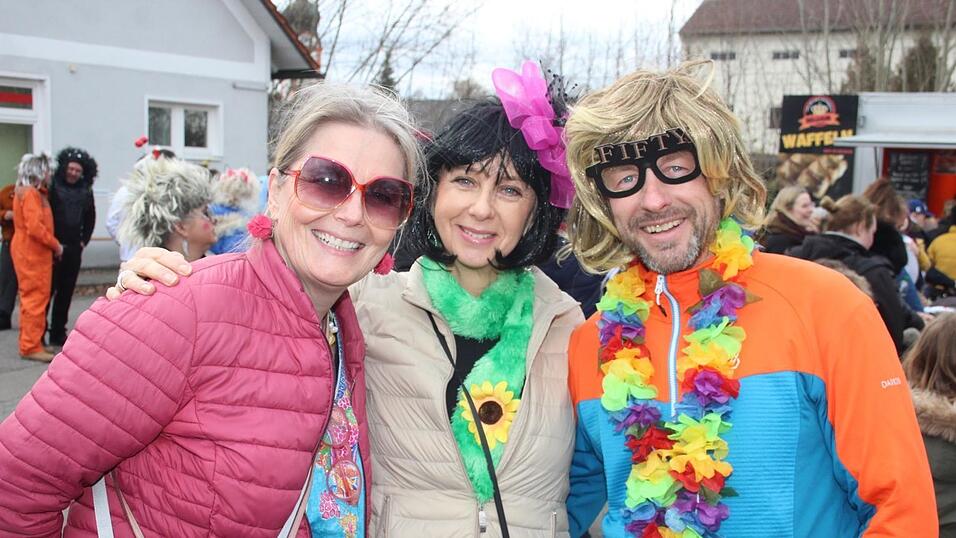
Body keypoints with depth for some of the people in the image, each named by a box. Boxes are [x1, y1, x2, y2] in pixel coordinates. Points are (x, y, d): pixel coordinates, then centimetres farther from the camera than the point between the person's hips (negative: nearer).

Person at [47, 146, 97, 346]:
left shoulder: (86, 191, 10)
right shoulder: (53, 187, -5)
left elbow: (90, 218, 20)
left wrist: (84, 241, 11)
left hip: (73, 249, 5)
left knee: (66, 292, 9)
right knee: (47, 290, -3)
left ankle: (58, 333, 18)